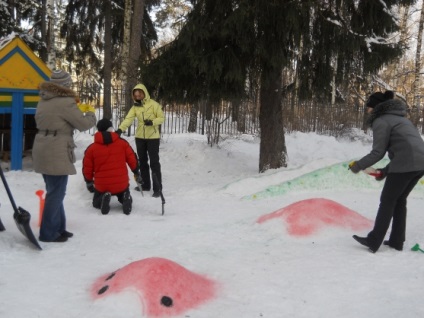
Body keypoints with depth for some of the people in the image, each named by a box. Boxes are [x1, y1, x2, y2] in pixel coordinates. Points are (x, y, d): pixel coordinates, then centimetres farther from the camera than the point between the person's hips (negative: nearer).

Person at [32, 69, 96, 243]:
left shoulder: (44, 100, 14)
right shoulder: (65, 102, -14)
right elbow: (84, 124, -9)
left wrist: (79, 111, 16)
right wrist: (90, 113, 12)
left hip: (43, 150, 10)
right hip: (56, 152, -10)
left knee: (54, 191, 17)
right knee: (56, 192, -2)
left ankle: (57, 228, 26)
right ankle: (48, 233, 4)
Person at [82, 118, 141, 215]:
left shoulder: (91, 148, -3)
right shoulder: (122, 143, -2)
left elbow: (87, 168, 1)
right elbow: (132, 159, 2)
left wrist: (89, 182, 18)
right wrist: (136, 172, 18)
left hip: (101, 186, 0)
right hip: (122, 184, 0)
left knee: (97, 203, 26)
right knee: (124, 195, 31)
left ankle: (103, 199, -11)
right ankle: (125, 198, -8)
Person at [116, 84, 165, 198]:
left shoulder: (153, 104, -10)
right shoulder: (135, 107, 3)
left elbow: (162, 118, -8)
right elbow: (128, 119, -10)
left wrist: (152, 122, -26)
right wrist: (120, 129, -26)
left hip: (153, 137, -5)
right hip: (140, 137, 5)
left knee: (154, 163, -5)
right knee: (142, 161, 13)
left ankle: (157, 188, -2)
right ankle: (145, 184, 26)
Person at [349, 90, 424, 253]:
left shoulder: (381, 120, -1)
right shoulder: (399, 118, 26)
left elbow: (378, 152, -7)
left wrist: (358, 166, 4)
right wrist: (386, 171, 22)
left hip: (406, 164, -9)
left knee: (387, 201, 1)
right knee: (399, 200, 18)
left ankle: (374, 242, 6)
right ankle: (397, 241, 21)